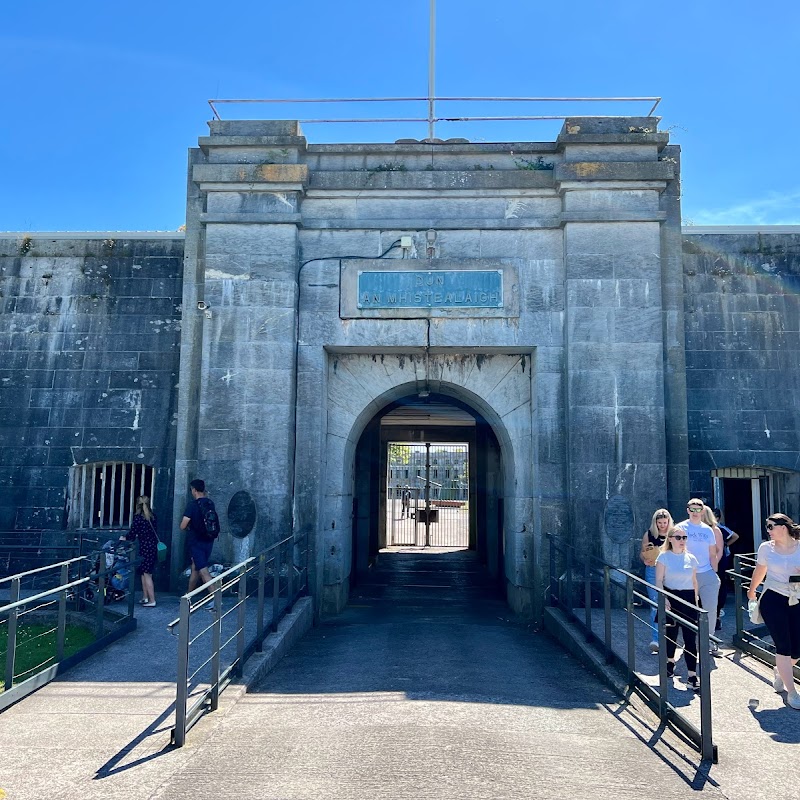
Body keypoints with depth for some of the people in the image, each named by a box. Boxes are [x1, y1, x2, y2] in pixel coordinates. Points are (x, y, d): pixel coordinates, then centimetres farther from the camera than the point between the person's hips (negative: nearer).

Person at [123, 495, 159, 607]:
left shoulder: (138, 517, -9)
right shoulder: (153, 516, 9)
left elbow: (132, 534, -6)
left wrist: (124, 538, 15)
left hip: (145, 548, -7)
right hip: (153, 547, 7)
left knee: (146, 574, -2)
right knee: (144, 573, 17)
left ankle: (152, 601, -1)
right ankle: (145, 597, 22)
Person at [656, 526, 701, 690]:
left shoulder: (691, 558, 4)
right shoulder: (664, 557, -5)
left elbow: (694, 582, 12)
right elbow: (659, 581, -8)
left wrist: (695, 601, 10)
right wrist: (664, 599, -18)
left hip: (688, 599, 2)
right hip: (671, 597, -2)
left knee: (691, 638, -3)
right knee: (671, 633, 12)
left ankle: (692, 676, 0)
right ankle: (670, 661, 39)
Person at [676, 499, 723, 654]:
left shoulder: (708, 530, 10)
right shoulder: (681, 528, -2)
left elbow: (713, 554, 14)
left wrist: (715, 573, 9)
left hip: (707, 574, 3)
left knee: (710, 609, 4)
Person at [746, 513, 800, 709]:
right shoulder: (766, 548, -1)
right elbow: (759, 571, 15)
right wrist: (751, 591, 27)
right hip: (773, 600, -1)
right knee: (784, 646, -5)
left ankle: (780, 672, 37)